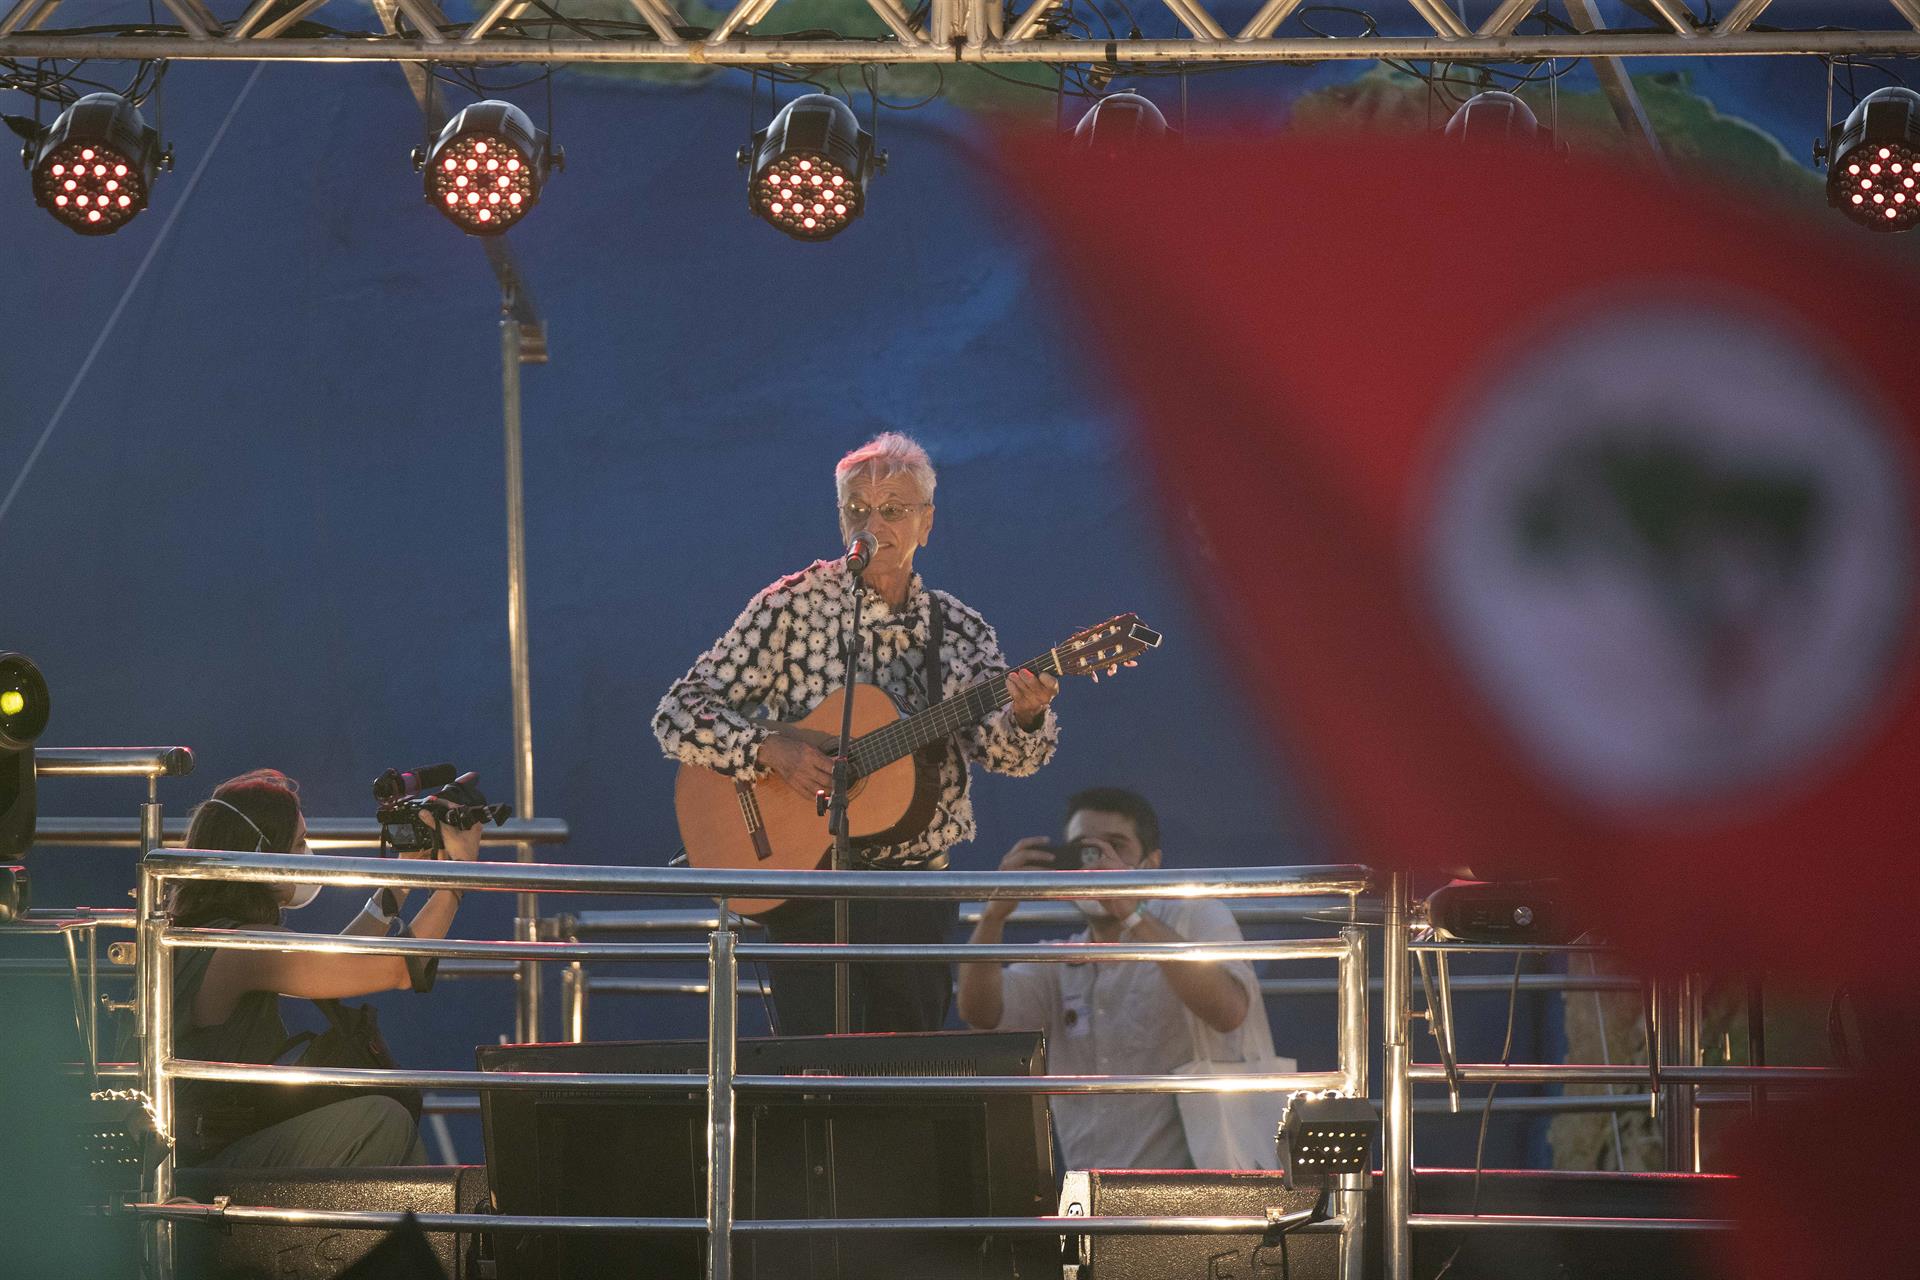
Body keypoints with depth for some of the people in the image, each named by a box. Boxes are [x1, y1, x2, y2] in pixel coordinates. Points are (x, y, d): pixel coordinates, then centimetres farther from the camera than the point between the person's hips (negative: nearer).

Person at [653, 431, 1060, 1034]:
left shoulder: (960, 629, 7)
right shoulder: (793, 606, -3)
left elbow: (1002, 749, -7)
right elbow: (678, 716, -6)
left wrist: (1025, 718, -30)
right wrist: (771, 749, -22)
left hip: (920, 889, 3)